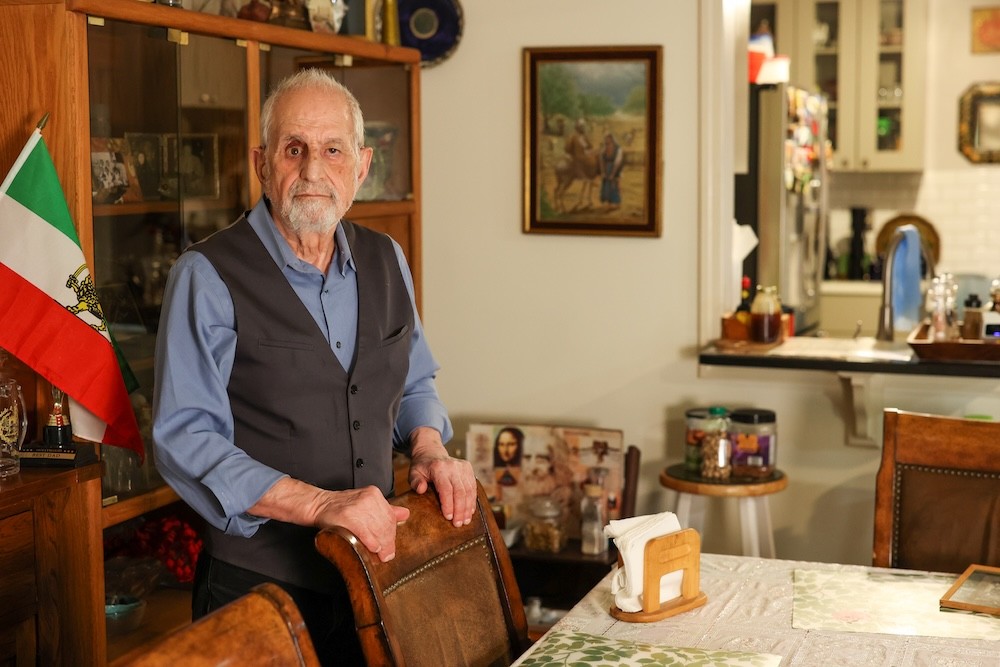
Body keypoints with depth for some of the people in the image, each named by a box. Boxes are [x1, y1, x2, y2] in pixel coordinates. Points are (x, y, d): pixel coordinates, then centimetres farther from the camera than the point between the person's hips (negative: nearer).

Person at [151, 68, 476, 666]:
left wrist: (429, 448, -2)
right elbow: (184, 439, -19)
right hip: (258, 587, -5)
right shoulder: (208, 276, -13)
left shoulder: (386, 261, 6)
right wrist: (318, 504, -27)